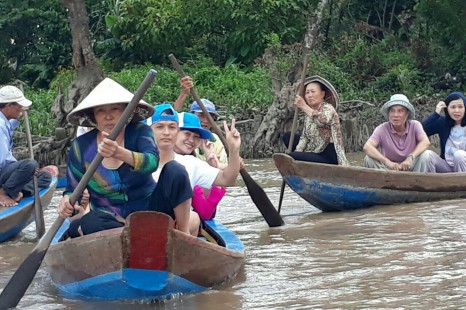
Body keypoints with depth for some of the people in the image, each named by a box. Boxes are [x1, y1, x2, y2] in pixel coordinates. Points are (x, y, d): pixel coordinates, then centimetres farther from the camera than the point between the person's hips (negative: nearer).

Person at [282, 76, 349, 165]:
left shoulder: (328, 108, -11)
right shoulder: (310, 112, 14)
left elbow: (322, 120, -37)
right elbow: (304, 136, 7)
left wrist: (304, 106, -30)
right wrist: (297, 153, -9)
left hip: (329, 155, -9)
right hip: (315, 151, 9)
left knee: (290, 157, -21)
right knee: (287, 136, 11)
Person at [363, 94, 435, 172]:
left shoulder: (415, 125, -7)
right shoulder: (382, 129, -12)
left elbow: (426, 142, -24)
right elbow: (367, 147, -26)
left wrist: (410, 158, -39)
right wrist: (387, 161, -39)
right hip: (390, 168, 0)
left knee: (427, 154, -25)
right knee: (369, 158, -25)